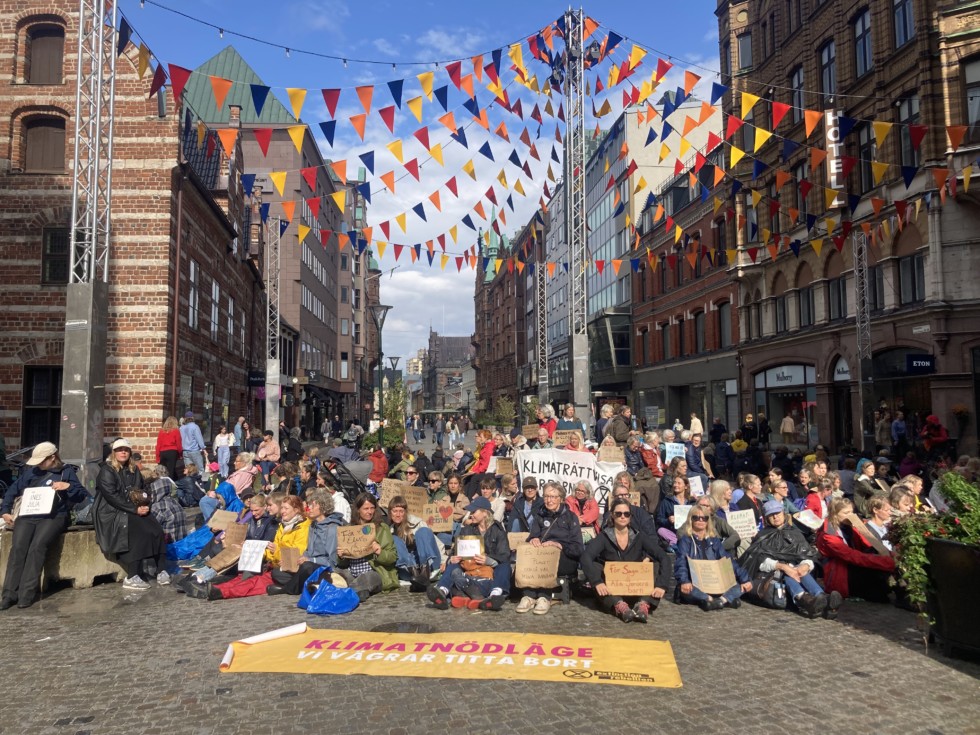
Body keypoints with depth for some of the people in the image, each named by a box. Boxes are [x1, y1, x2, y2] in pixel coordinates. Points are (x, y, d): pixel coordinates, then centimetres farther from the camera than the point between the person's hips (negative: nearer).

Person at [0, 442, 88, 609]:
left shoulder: (66, 471, 10)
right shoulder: (31, 471, 19)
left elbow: (82, 496, 5)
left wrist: (68, 486, -11)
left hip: (53, 517, -3)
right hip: (27, 516, 3)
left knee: (37, 545, -28)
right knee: (18, 546, -23)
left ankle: (27, 593, -26)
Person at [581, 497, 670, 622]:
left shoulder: (639, 537, 2)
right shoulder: (604, 537, -3)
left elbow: (663, 558, -8)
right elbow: (585, 557, -22)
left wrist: (662, 585, -24)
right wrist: (597, 582, -38)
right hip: (611, 590, -1)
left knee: (656, 565, -18)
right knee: (594, 567, -27)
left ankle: (644, 604, -36)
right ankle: (619, 605, -43)